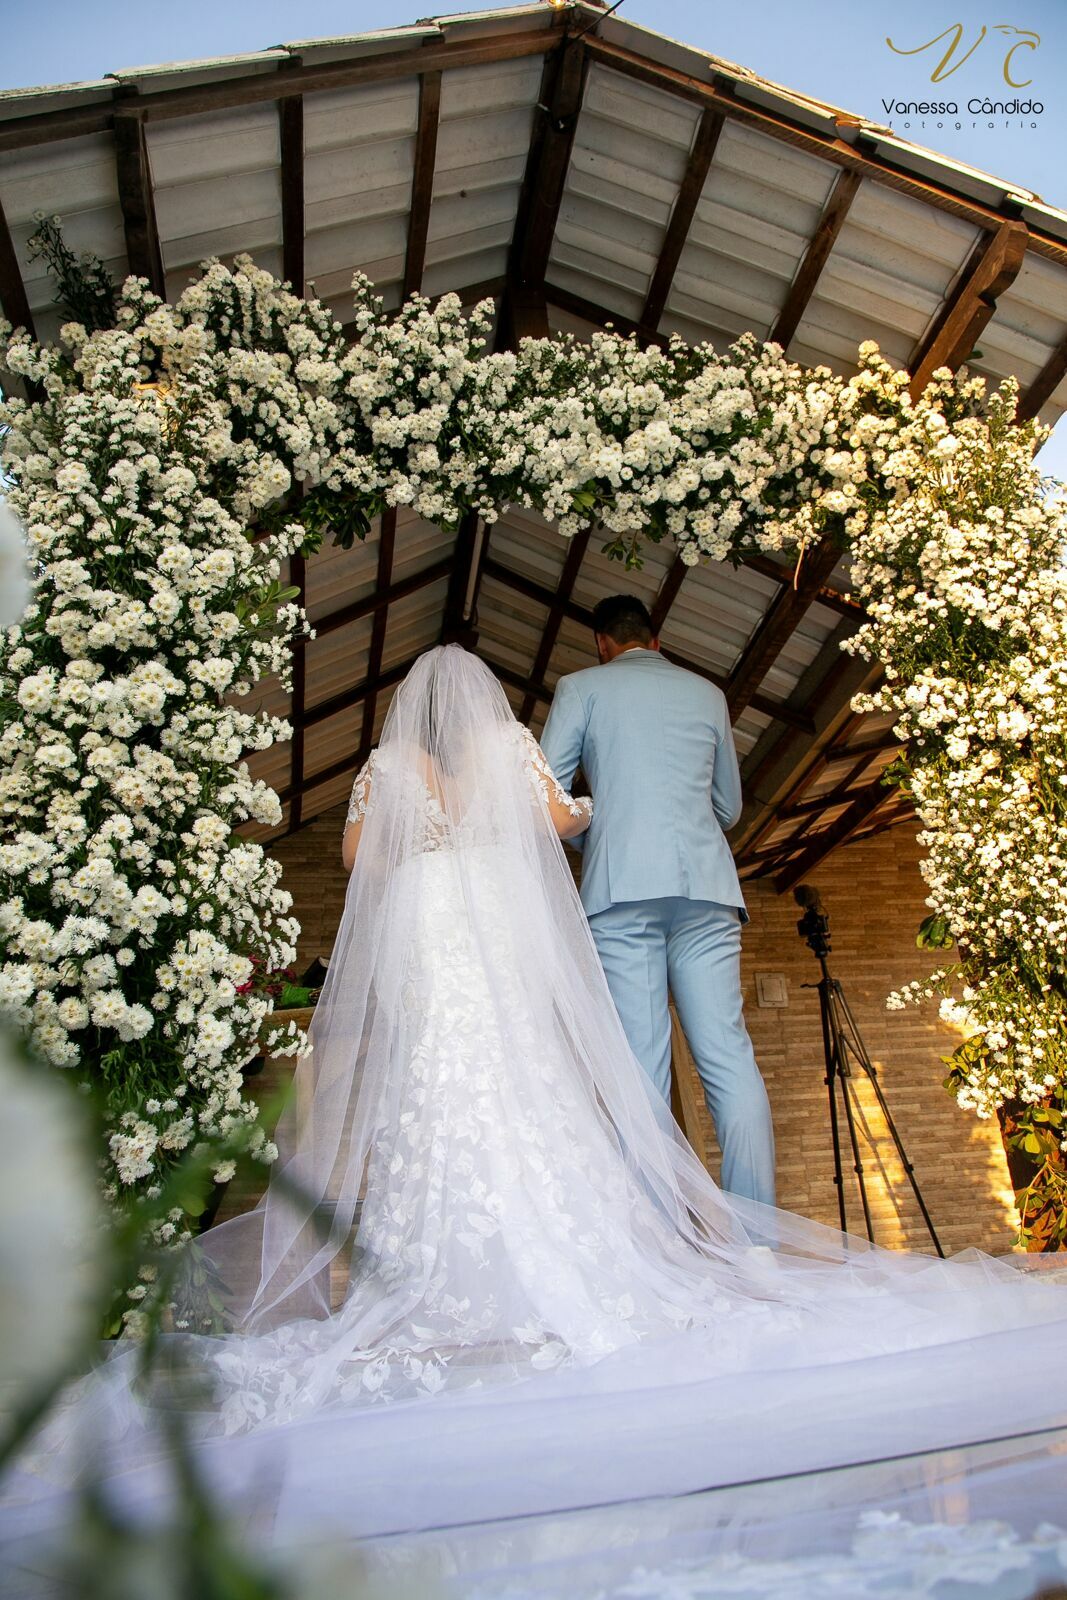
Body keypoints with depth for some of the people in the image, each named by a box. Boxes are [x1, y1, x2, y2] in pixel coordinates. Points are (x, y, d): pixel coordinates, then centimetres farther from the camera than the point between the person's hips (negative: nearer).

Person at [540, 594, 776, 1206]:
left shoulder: (582, 686, 12)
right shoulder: (707, 693, 22)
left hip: (622, 887, -2)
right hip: (707, 884, 3)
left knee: (642, 1066, -4)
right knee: (730, 1057, -1)